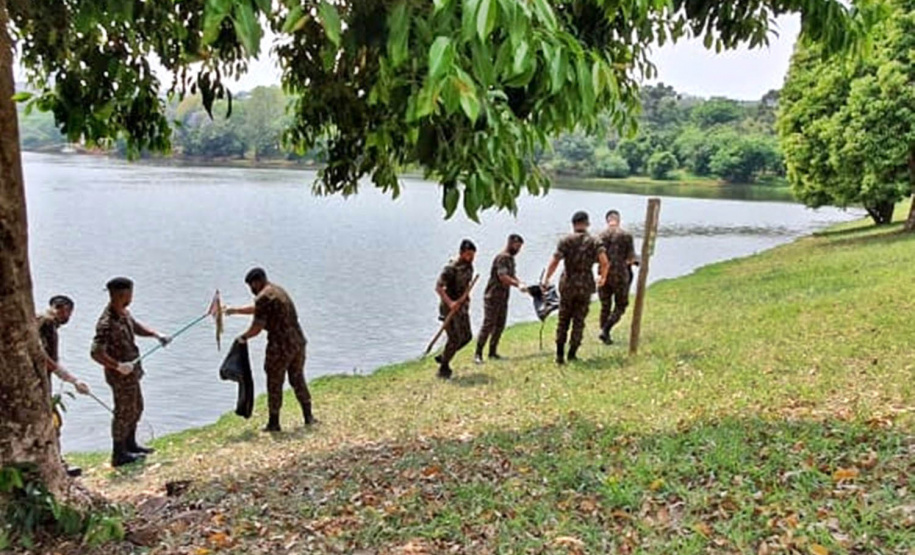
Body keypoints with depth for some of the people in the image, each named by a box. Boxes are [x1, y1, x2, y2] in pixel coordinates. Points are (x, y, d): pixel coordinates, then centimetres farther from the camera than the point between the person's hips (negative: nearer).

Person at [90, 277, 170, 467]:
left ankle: (130, 445, 38)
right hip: (121, 375, -10)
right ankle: (119, 454, 17)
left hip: (131, 370, 10)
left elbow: (136, 326, 19)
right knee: (124, 412, 3)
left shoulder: (123, 313, 2)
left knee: (136, 408, 21)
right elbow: (96, 353, -31)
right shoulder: (106, 323, -28)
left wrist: (156, 334, 4)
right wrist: (118, 366, -29)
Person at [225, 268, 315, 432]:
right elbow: (257, 309, 33)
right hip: (298, 341, 8)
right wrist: (236, 310, 36)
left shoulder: (264, 297, -12)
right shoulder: (279, 290, 17)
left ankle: (274, 423, 13)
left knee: (274, 384, 5)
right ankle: (308, 417, 21)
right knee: (298, 380, 18)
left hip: (280, 346, -8)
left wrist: (243, 337, 6)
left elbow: (257, 328, -12)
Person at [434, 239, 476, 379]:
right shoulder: (451, 268, -19)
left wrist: (466, 299, 14)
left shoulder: (469, 267, 6)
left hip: (462, 306, 8)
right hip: (450, 307, -8)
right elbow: (438, 287, -24)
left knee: (467, 336, 9)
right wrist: (449, 302, -32)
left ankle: (442, 357, 25)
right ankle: (443, 368, 7)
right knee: (455, 338, -10)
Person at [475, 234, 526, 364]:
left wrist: (521, 284, 3)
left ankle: (492, 352, 16)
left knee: (500, 326, 9)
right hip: (493, 297, -9)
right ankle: (478, 354, -6)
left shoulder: (510, 259, 16)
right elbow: (503, 277, -25)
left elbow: (512, 276, 20)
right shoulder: (502, 258, -15)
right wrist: (518, 285, -28)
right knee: (488, 325, -10)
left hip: (503, 298, 9)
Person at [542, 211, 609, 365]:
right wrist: (603, 278, 6)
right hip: (585, 286, 0)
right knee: (579, 321, 10)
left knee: (563, 320, 11)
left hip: (567, 284, 0)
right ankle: (572, 354, 12)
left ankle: (560, 354, 9)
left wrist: (546, 280, -1)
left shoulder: (565, 241, -3)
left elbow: (554, 262, -11)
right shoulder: (594, 242, -1)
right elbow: (605, 263, -12)